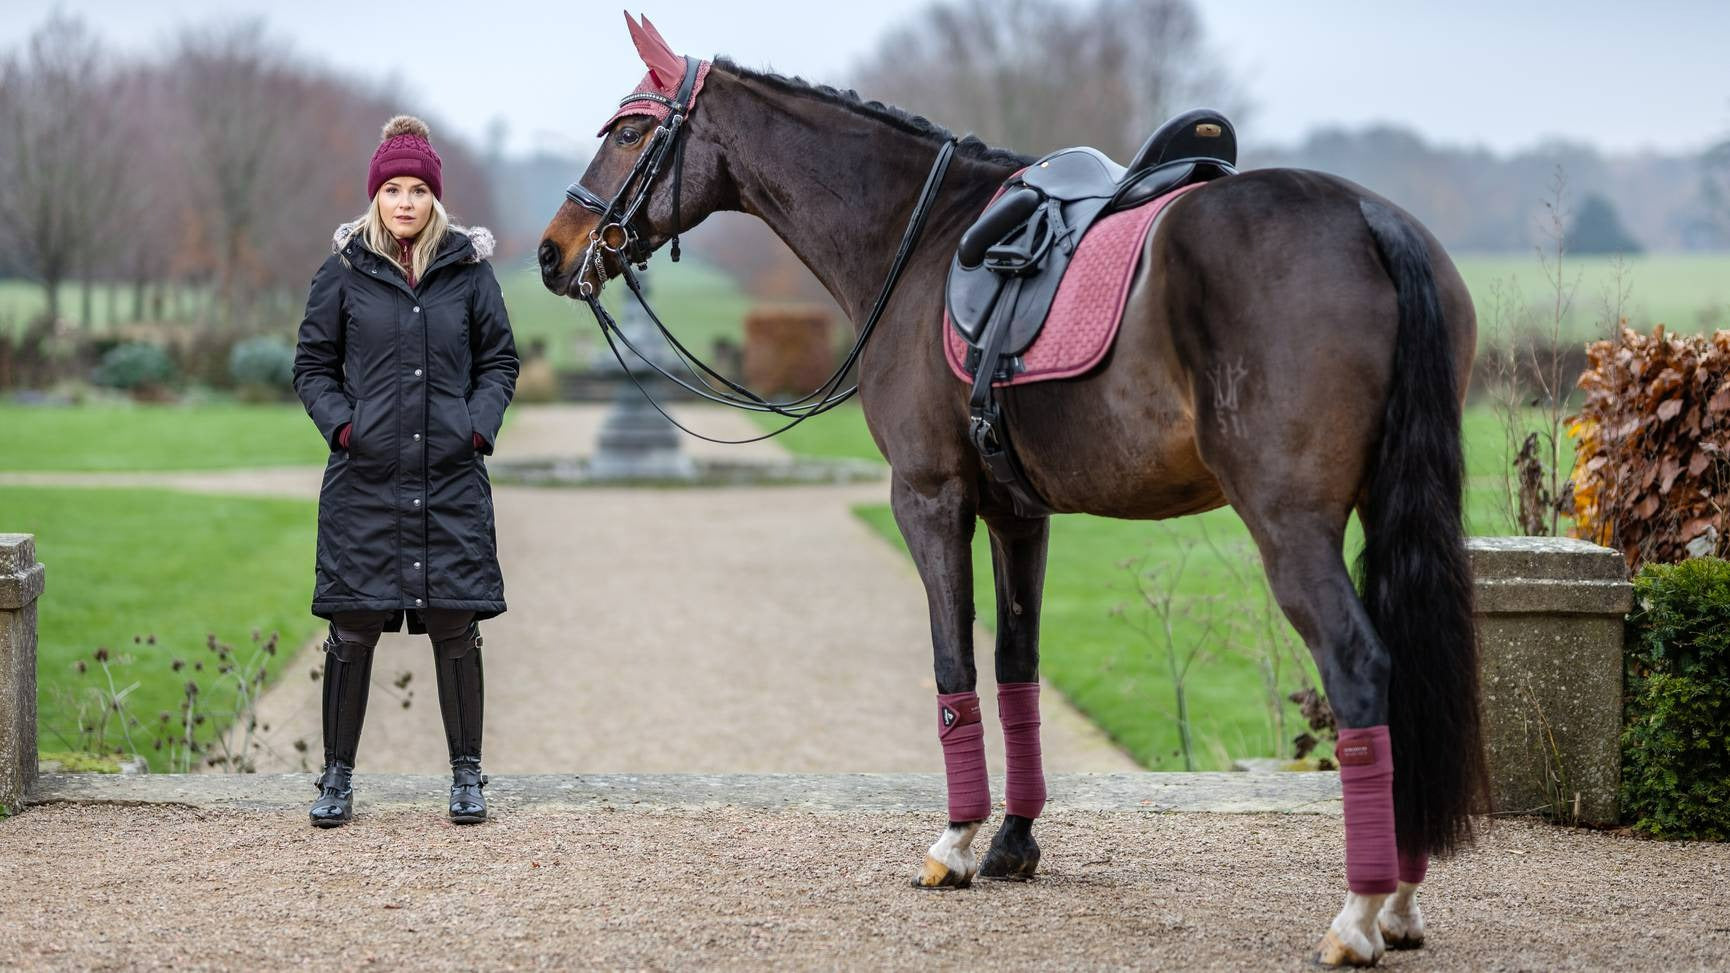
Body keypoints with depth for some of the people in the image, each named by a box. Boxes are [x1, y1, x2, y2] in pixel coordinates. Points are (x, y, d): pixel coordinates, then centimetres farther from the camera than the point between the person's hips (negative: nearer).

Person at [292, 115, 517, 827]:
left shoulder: (469, 270, 5)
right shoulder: (344, 271, 3)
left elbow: (499, 361, 11)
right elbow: (312, 364, 8)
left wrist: (479, 426, -4)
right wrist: (341, 423, -7)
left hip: (452, 477, 1)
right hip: (364, 476, -1)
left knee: (456, 627, 3)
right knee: (353, 629, 2)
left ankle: (466, 775, 14)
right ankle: (337, 776, 13)